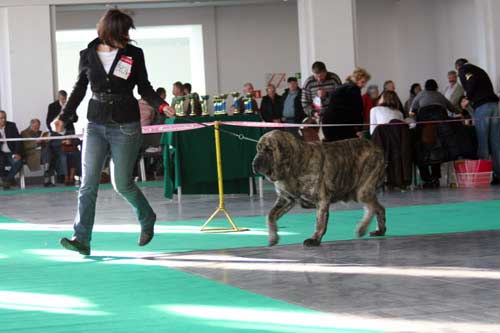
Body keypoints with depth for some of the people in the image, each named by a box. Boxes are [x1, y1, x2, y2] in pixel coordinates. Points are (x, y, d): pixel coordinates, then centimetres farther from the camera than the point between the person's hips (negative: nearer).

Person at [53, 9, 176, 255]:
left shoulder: (134, 54, -2)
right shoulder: (88, 55, 2)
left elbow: (144, 88, 5)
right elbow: (79, 89, 11)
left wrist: (161, 106, -12)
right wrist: (64, 117, 4)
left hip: (126, 126, -2)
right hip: (96, 126, 2)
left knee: (122, 184, 3)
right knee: (88, 183, -7)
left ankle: (147, 219, 31)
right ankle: (82, 239, -7)